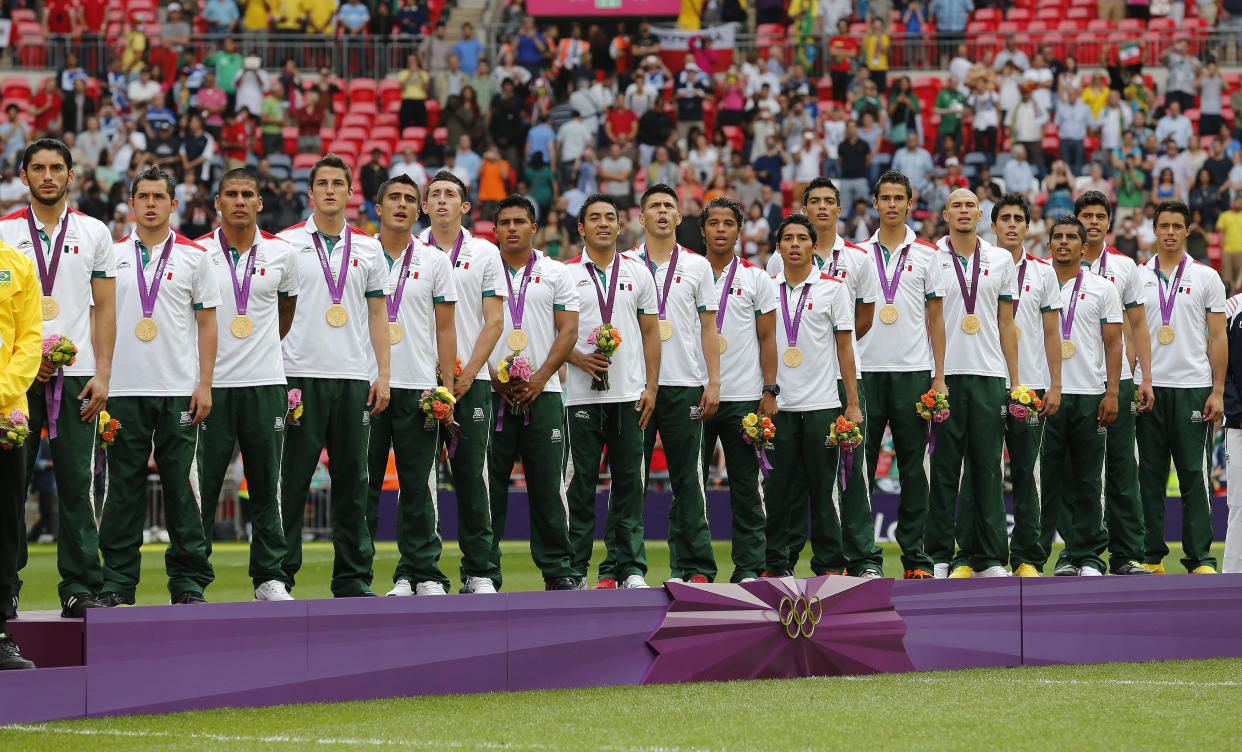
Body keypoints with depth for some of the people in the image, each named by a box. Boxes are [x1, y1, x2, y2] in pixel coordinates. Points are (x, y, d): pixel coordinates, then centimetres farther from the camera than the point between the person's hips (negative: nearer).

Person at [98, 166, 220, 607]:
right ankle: (117, 582, 5)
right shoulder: (112, 256, 9)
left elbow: (207, 323, 6)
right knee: (123, 487, 1)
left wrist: (205, 384, -2)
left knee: (181, 485, 0)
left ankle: (188, 582, 5)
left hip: (179, 389, -1)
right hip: (124, 389, 1)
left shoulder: (194, 257, 6)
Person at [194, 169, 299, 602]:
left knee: (266, 486, 5)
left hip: (265, 383, 2)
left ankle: (269, 578, 10)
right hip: (212, 383, -2)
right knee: (202, 485, -3)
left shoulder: (281, 253, 6)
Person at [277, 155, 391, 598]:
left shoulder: (367, 247, 13)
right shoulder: (287, 242, 4)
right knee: (292, 478, -4)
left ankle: (352, 578, 9)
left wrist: (383, 372, 5)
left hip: (353, 378, 3)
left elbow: (377, 312, 14)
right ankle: (280, 574, 0)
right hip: (300, 376, -3)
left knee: (352, 479, 4)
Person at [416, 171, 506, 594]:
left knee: (472, 475, -2)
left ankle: (477, 571, 2)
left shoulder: (486, 254, 9)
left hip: (471, 379, 0)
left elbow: (494, 321, 4)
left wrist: (468, 372, -7)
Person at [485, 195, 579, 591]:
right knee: (489, 482, -2)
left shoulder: (555, 273, 10)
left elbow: (568, 331, 4)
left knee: (547, 484, 0)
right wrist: (494, 377, -9)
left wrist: (539, 378, -8)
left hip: (542, 392, 0)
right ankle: (485, 571, 2)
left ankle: (558, 569, 5)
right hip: (491, 392, 0)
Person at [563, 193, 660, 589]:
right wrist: (580, 359, -13)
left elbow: (650, 333, 12)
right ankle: (573, 569, 2)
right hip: (582, 396, -2)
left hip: (629, 394, 2)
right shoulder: (566, 274, 4)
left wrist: (651, 386, 3)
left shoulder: (638, 273, 11)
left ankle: (628, 569, 5)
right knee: (581, 482, -2)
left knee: (628, 482, 2)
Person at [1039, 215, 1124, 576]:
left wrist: (1111, 393, -4)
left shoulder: (1102, 288, 8)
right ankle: (1034, 555, 0)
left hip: (1090, 394, 0)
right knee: (1043, 476, -3)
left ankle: (1086, 556, 7)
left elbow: (1113, 343, 6)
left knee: (1086, 480, 2)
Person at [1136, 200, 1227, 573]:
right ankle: (1151, 556, 8)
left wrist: (1217, 392, -3)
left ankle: (1200, 559, -3)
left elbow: (1217, 338, 4)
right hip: (1148, 388, 2)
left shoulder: (1207, 277, 5)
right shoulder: (1137, 277, 9)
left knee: (1195, 475, -4)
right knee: (1149, 476, 3)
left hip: (1193, 388, -2)